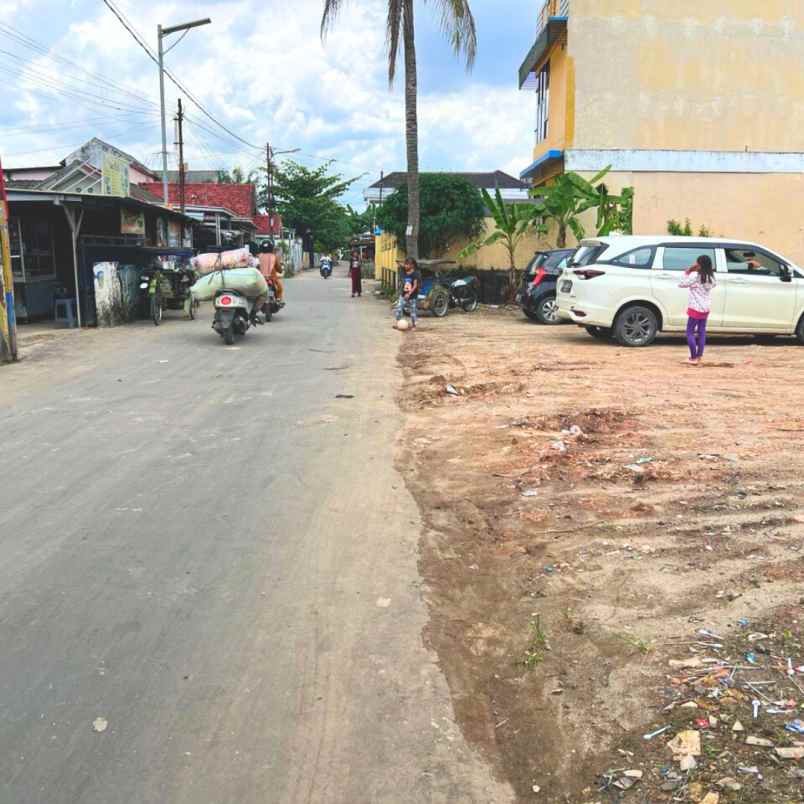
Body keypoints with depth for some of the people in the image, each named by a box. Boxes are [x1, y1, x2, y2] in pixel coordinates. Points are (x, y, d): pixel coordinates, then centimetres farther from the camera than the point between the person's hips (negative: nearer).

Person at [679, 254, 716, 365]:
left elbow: (681, 284, -12)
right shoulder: (711, 277, 4)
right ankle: (699, 356, 15)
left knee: (690, 332, 0)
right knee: (701, 332, 12)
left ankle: (693, 358, -4)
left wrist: (687, 273, -6)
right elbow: (714, 285, 26)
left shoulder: (695, 275, -18)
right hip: (706, 308, 7)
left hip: (696, 308, -7)